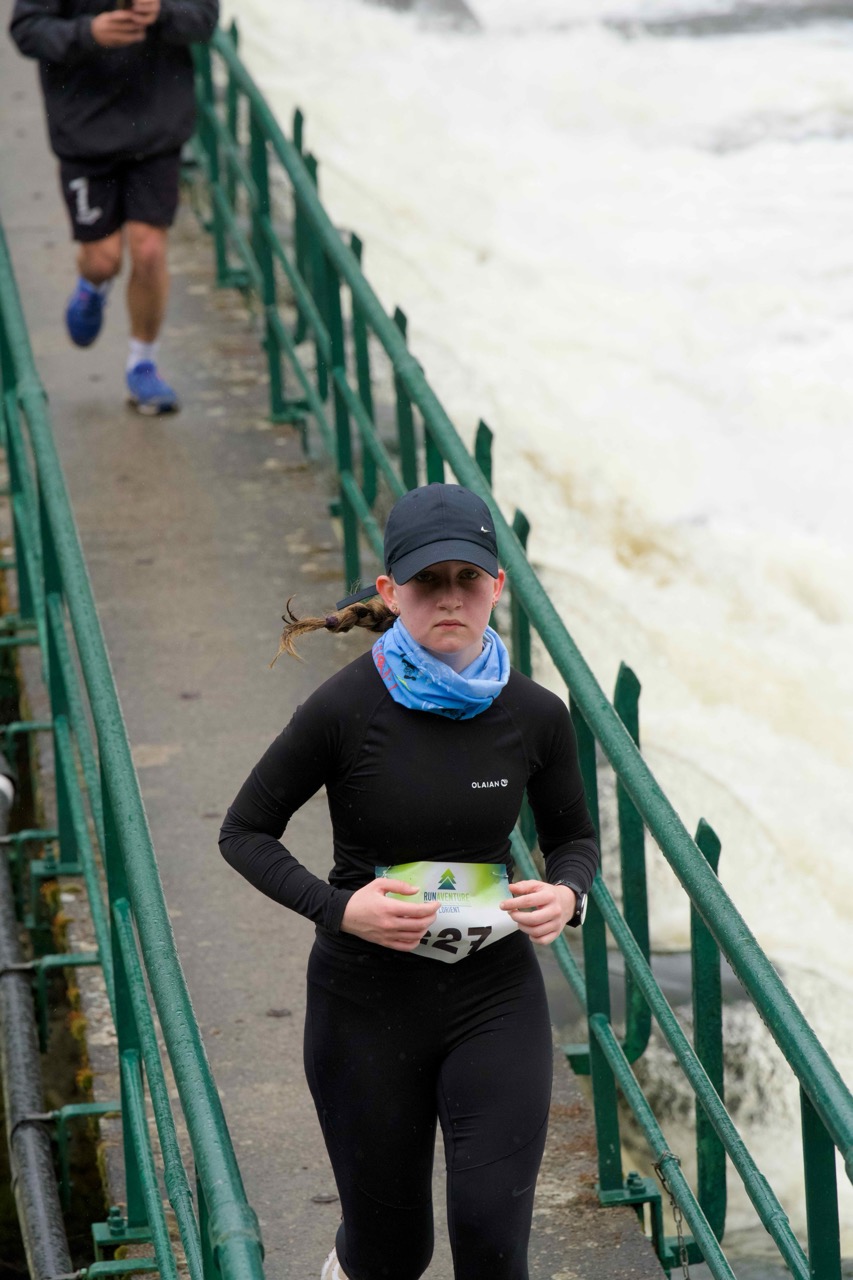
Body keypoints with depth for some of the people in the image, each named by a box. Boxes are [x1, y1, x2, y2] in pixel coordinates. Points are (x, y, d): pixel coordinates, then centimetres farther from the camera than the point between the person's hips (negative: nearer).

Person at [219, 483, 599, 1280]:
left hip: (496, 997, 2)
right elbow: (243, 831, -6)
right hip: (368, 1002, -2)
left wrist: (566, 893, -12)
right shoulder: (346, 708, -15)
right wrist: (336, 908, -21)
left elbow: (573, 837, 10)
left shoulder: (533, 716, -6)